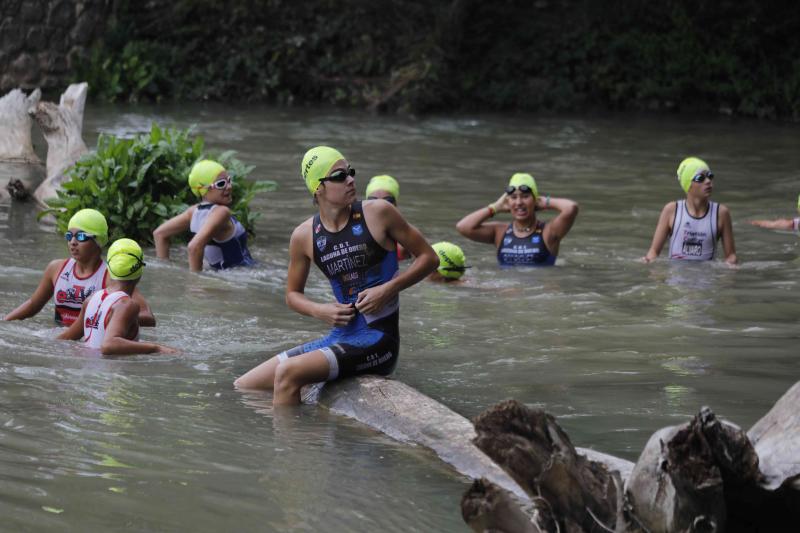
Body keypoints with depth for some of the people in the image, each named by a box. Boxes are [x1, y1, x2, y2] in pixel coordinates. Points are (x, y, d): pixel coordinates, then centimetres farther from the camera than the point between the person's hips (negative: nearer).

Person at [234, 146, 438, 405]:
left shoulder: (378, 213, -6)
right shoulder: (304, 236, 4)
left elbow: (429, 258, 1)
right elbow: (293, 294, 18)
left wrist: (388, 289, -13)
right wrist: (320, 311, -4)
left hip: (378, 338, -5)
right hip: (340, 334, 5)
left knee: (287, 373, -27)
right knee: (243, 388, 3)